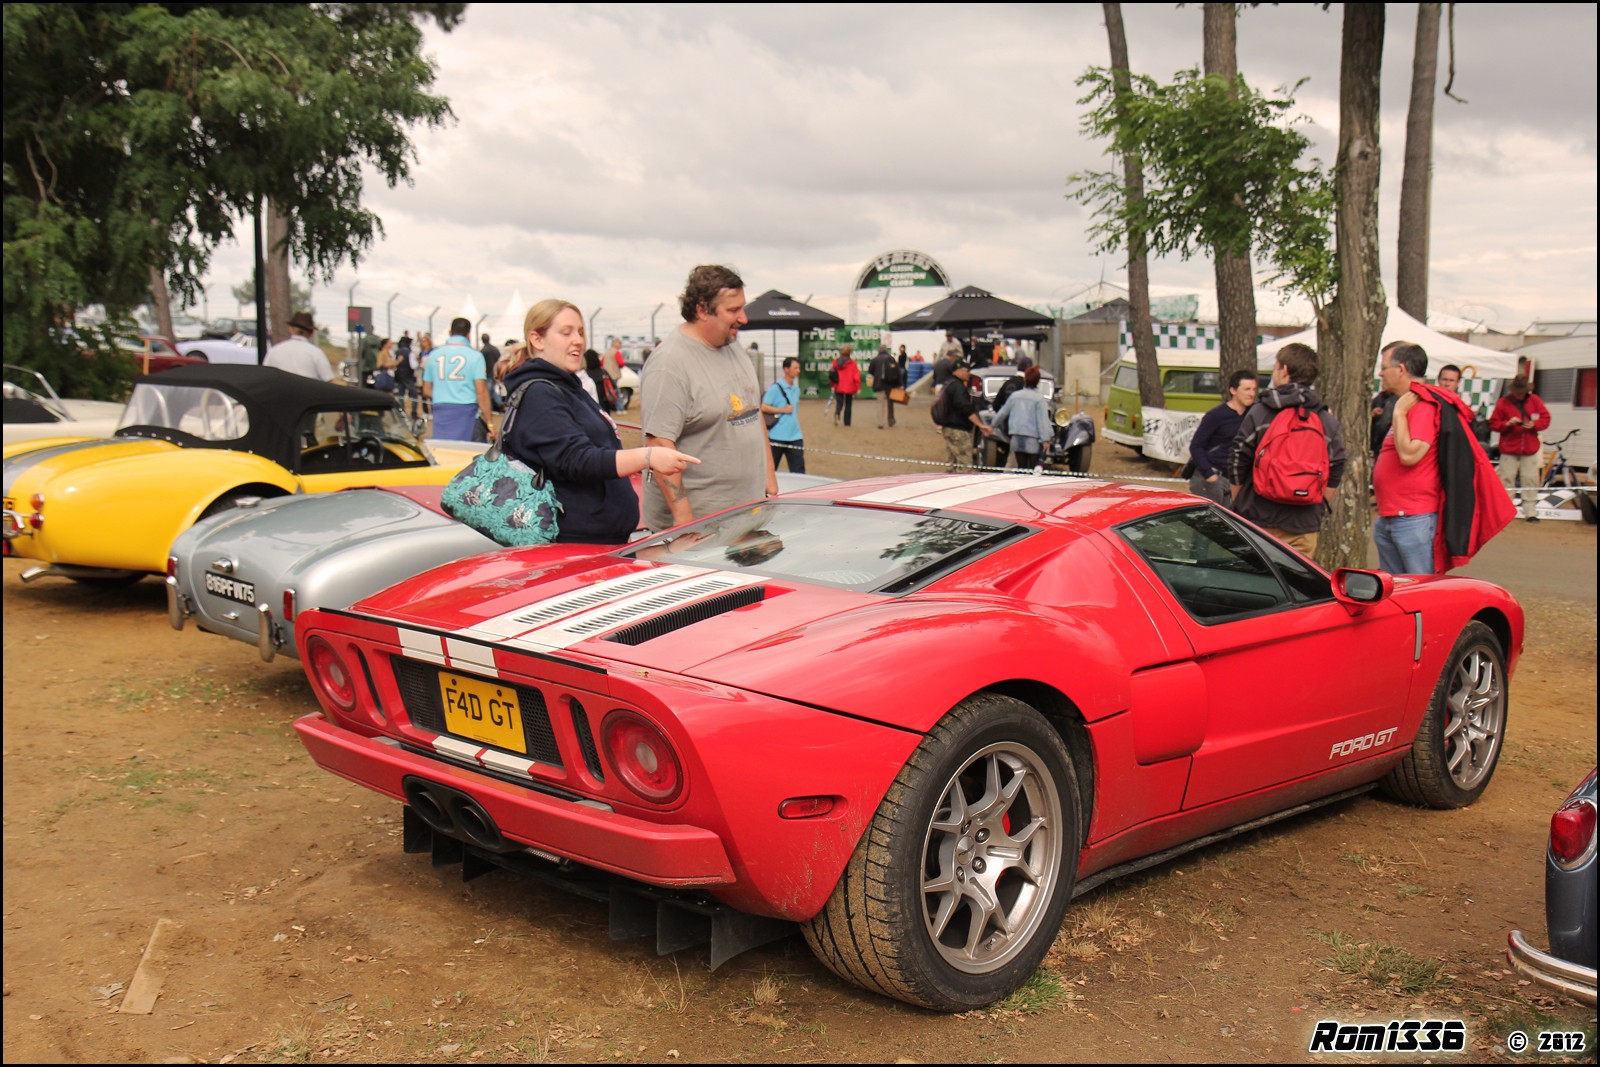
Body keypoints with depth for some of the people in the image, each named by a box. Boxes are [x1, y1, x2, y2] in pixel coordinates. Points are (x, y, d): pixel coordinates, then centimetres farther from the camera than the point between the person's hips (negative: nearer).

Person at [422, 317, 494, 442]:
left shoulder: (434, 355, 8)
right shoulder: (475, 355, -3)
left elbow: (426, 391, 11)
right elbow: (481, 391, -9)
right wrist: (489, 422, -6)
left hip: (441, 413, 4)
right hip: (467, 411, -3)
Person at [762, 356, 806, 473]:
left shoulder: (796, 389, 12)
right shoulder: (775, 388, -8)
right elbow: (764, 407, -14)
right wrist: (783, 410, -13)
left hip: (795, 437, 5)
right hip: (777, 436, -5)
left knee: (798, 471, -2)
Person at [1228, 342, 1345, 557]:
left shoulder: (1258, 412, -4)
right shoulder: (1328, 420, 4)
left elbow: (1237, 464, -2)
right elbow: (1335, 474, 7)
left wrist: (1238, 504, 11)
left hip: (1259, 518, -2)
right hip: (1304, 525, 2)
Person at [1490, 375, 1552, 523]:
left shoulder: (1534, 400, 4)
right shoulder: (1503, 402, -2)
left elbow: (1545, 419, 6)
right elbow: (1493, 424, -1)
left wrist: (1534, 424, -13)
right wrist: (1508, 423, -18)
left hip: (1530, 449, 2)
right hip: (1509, 450, -2)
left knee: (1531, 481, 2)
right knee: (1506, 480, -3)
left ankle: (1530, 512, 7)